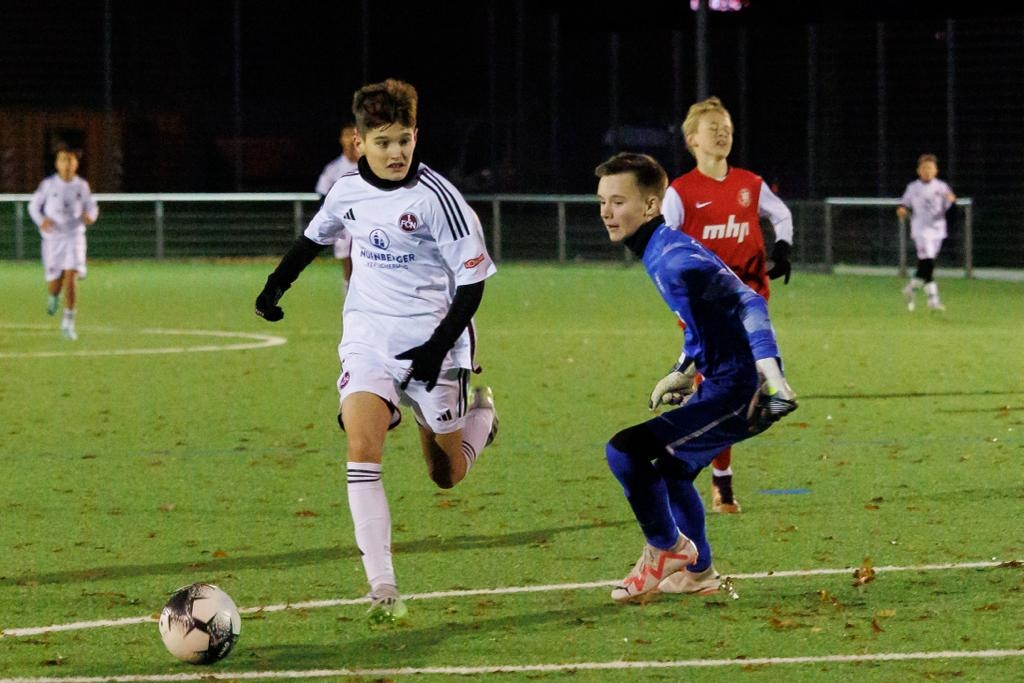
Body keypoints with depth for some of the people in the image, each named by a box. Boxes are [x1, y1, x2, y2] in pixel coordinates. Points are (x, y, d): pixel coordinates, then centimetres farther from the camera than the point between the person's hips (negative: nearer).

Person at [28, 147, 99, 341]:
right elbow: (33, 206, 8)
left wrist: (90, 216, -12)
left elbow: (91, 207, 13)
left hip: (74, 237, 0)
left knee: (71, 277, -16)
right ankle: (53, 296, 43)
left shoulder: (82, 185, 2)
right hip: (53, 238, 0)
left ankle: (68, 323, -10)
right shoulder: (48, 184, -1)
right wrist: (41, 221, -13)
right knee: (55, 281, 3)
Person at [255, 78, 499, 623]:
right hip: (367, 338, 3)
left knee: (448, 475, 8)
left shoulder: (436, 198, -14)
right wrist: (275, 285, 12)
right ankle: (383, 589, -21)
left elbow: (473, 278, -11)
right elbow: (315, 236, 23)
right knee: (362, 446, -20)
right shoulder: (348, 192, 1)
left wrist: (440, 345, -19)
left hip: (429, 341, -3)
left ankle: (481, 412, 44)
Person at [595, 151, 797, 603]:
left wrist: (769, 373, -34)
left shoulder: (674, 260, -19)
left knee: (625, 450, -17)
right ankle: (697, 573, 39)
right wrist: (681, 373, 29)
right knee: (671, 470, 27)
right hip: (721, 383, 11)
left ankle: (666, 549, 2)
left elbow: (747, 304, -26)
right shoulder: (657, 254, 13)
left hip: (735, 387, -11)